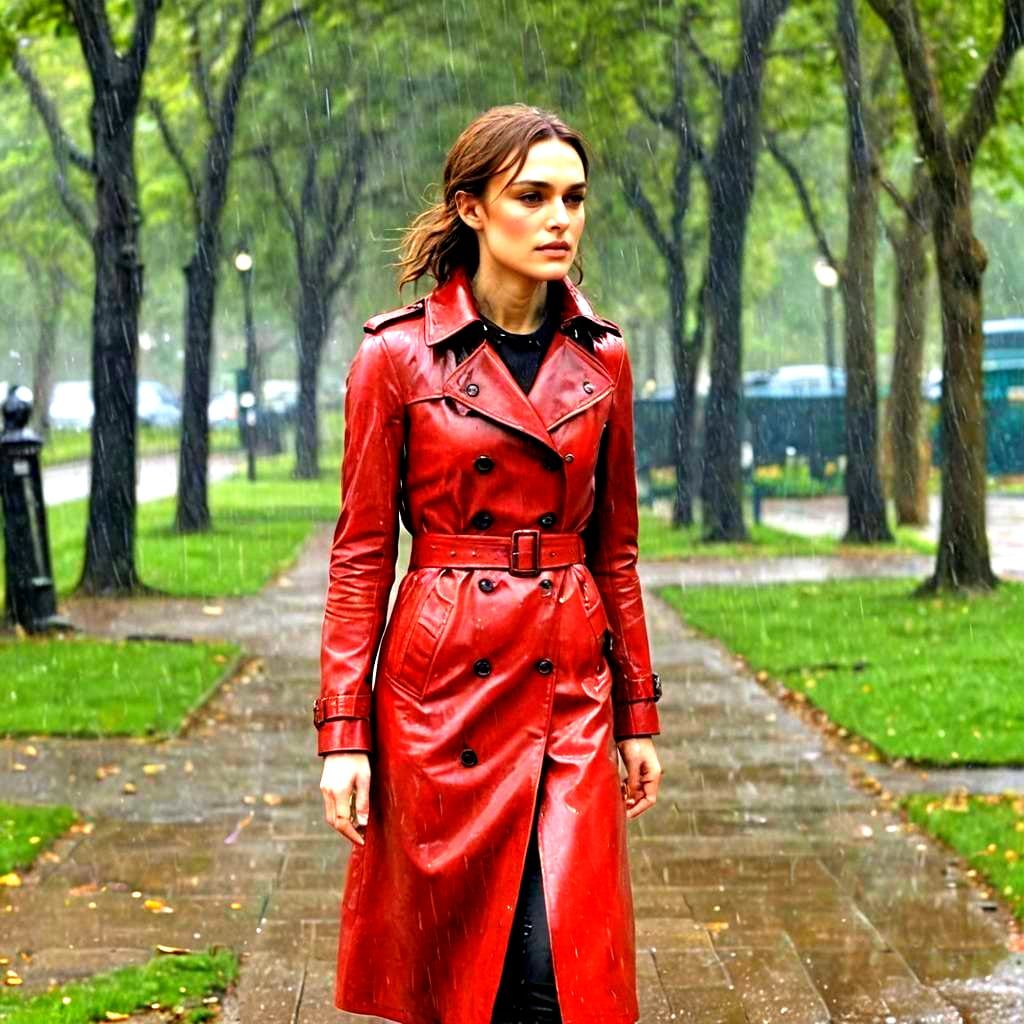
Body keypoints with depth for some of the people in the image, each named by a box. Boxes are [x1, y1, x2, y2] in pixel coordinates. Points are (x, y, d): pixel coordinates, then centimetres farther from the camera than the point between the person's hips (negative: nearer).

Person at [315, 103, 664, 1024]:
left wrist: (638, 713, 12)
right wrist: (343, 730, -6)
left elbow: (614, 548, 13)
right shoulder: (398, 355, -4)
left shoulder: (600, 359, 7)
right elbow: (361, 552, -2)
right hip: (443, 684, -2)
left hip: (571, 689, 3)